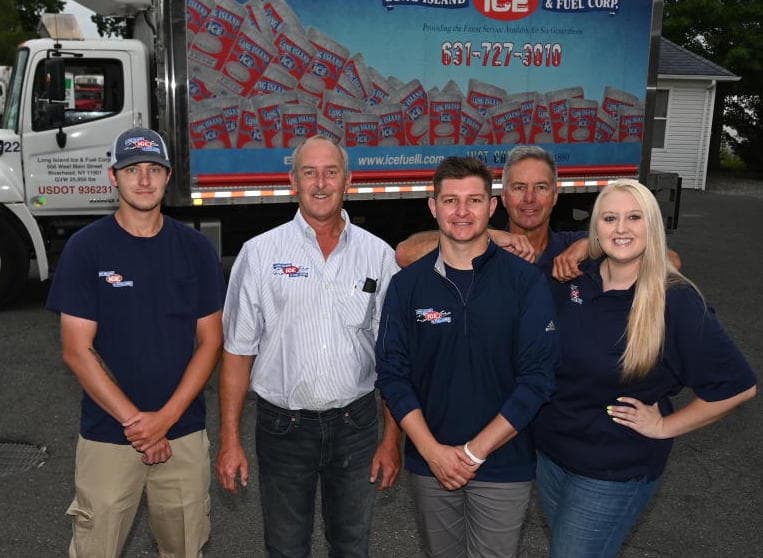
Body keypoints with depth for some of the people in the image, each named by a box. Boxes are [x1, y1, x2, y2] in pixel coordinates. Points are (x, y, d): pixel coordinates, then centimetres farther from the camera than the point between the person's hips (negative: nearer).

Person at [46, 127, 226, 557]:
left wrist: (166, 417, -10)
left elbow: (210, 342, 0)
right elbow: (77, 350, -7)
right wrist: (134, 420, -12)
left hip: (184, 432, 2)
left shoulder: (195, 248, 1)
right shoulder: (86, 248, -4)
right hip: (108, 434, -1)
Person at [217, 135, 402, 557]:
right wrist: (229, 441, -5)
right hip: (283, 426, -1)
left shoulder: (378, 255, -1)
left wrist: (392, 439, 1)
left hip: (355, 425, 1)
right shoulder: (260, 253, -5)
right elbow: (238, 351, -3)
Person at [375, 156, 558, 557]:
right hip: (430, 463, 2)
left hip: (504, 465, -2)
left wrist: (476, 450, -14)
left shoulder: (526, 281, -9)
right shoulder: (406, 285, -3)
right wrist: (433, 451, -12)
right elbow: (392, 373, -3)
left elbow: (537, 377, -12)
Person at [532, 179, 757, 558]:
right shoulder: (574, 278, -6)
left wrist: (664, 427, -11)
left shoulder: (677, 301, -19)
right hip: (548, 453, 5)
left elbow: (737, 385, -14)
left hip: (615, 473, -5)